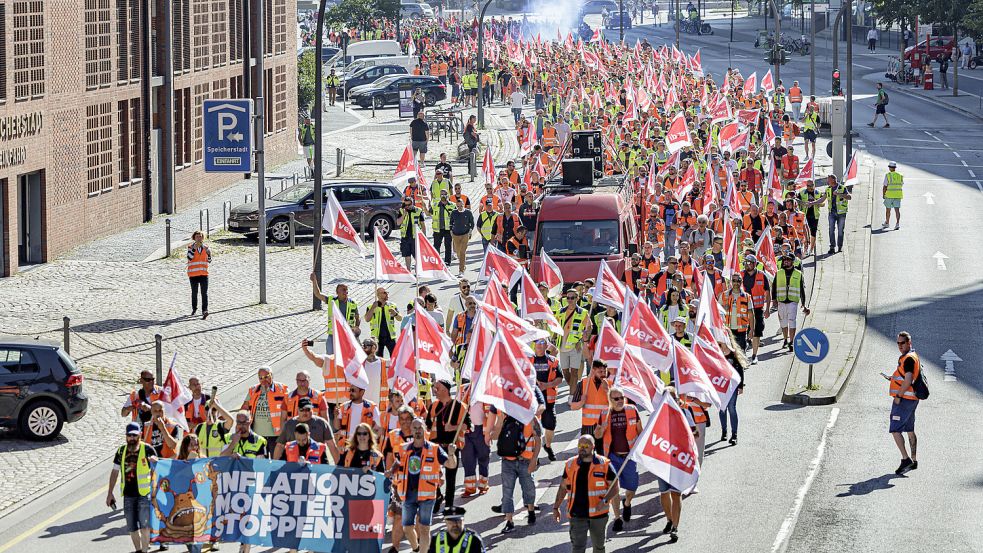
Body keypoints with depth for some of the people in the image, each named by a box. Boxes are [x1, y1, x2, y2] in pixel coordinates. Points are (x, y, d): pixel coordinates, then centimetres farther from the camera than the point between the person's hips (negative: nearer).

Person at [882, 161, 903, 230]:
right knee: (897, 209, -2)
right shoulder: (900, 176, 3)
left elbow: (885, 186, -10)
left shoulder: (888, 175, -8)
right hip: (898, 195, 3)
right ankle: (897, 223, -18)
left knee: (888, 209, 14)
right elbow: (901, 185, 13)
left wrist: (883, 195, -1)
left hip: (889, 195, -2)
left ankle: (887, 223, 28)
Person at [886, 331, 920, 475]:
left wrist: (898, 396, -18)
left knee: (895, 430, -10)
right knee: (910, 431, 16)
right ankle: (913, 461, 22)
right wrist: (892, 378, 16)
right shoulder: (914, 356, 16)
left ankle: (905, 459, -15)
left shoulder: (908, 358, -17)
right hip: (912, 399, 11)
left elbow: (908, 381, -25)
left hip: (903, 399, -11)